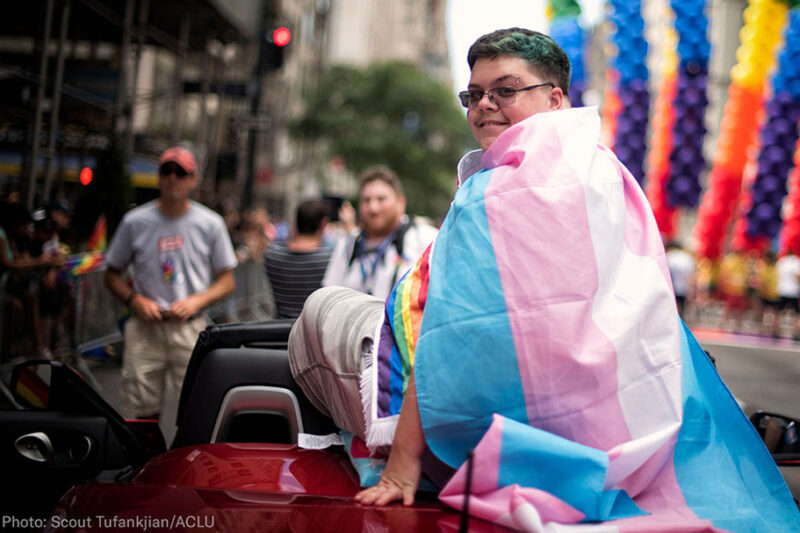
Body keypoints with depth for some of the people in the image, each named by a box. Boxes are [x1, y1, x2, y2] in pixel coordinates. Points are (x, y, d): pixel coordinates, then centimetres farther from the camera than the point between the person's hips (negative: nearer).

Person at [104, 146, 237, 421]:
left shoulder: (210, 223, 6)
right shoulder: (135, 221, 6)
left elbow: (227, 281, 8)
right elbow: (112, 274, 13)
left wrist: (196, 301, -9)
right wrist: (135, 299, -6)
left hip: (191, 328, -1)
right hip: (145, 327, 1)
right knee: (144, 409, 2)